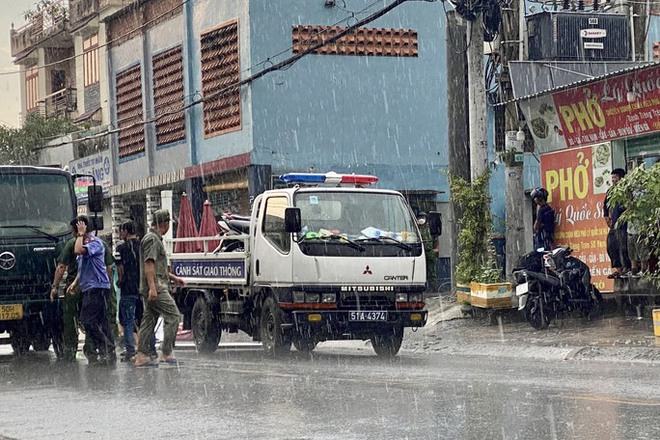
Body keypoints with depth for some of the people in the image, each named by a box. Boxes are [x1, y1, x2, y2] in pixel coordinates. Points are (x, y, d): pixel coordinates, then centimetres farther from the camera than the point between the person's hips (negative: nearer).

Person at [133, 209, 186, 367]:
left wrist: (173, 278, 36)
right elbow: (149, 264, -20)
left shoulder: (155, 239, 22)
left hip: (153, 288, 11)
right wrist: (152, 287, -26)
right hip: (156, 287, -11)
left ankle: (141, 355, 6)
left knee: (149, 320, 8)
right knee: (173, 315, -9)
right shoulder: (152, 239, -11)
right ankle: (166, 352, -10)